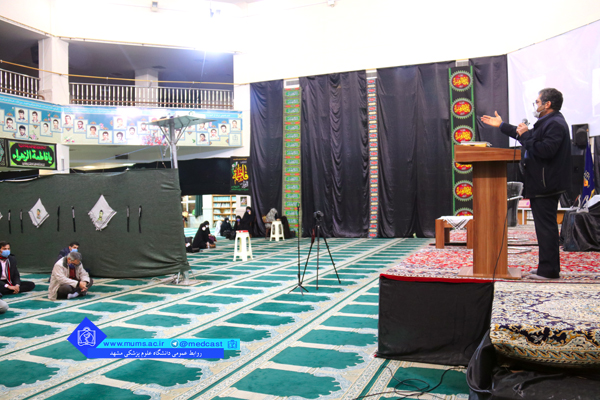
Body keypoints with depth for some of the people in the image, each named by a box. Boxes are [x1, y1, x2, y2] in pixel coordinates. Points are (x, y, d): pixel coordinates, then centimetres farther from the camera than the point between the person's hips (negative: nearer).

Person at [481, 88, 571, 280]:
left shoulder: (555, 124, -15)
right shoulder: (547, 122, 19)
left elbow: (546, 150, -28)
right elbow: (526, 135, 32)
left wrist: (526, 136, -18)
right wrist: (501, 126, 37)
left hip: (546, 185, -11)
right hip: (541, 184, 11)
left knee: (546, 227, -7)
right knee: (546, 226, 14)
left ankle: (548, 270, -2)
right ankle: (549, 268, 22)